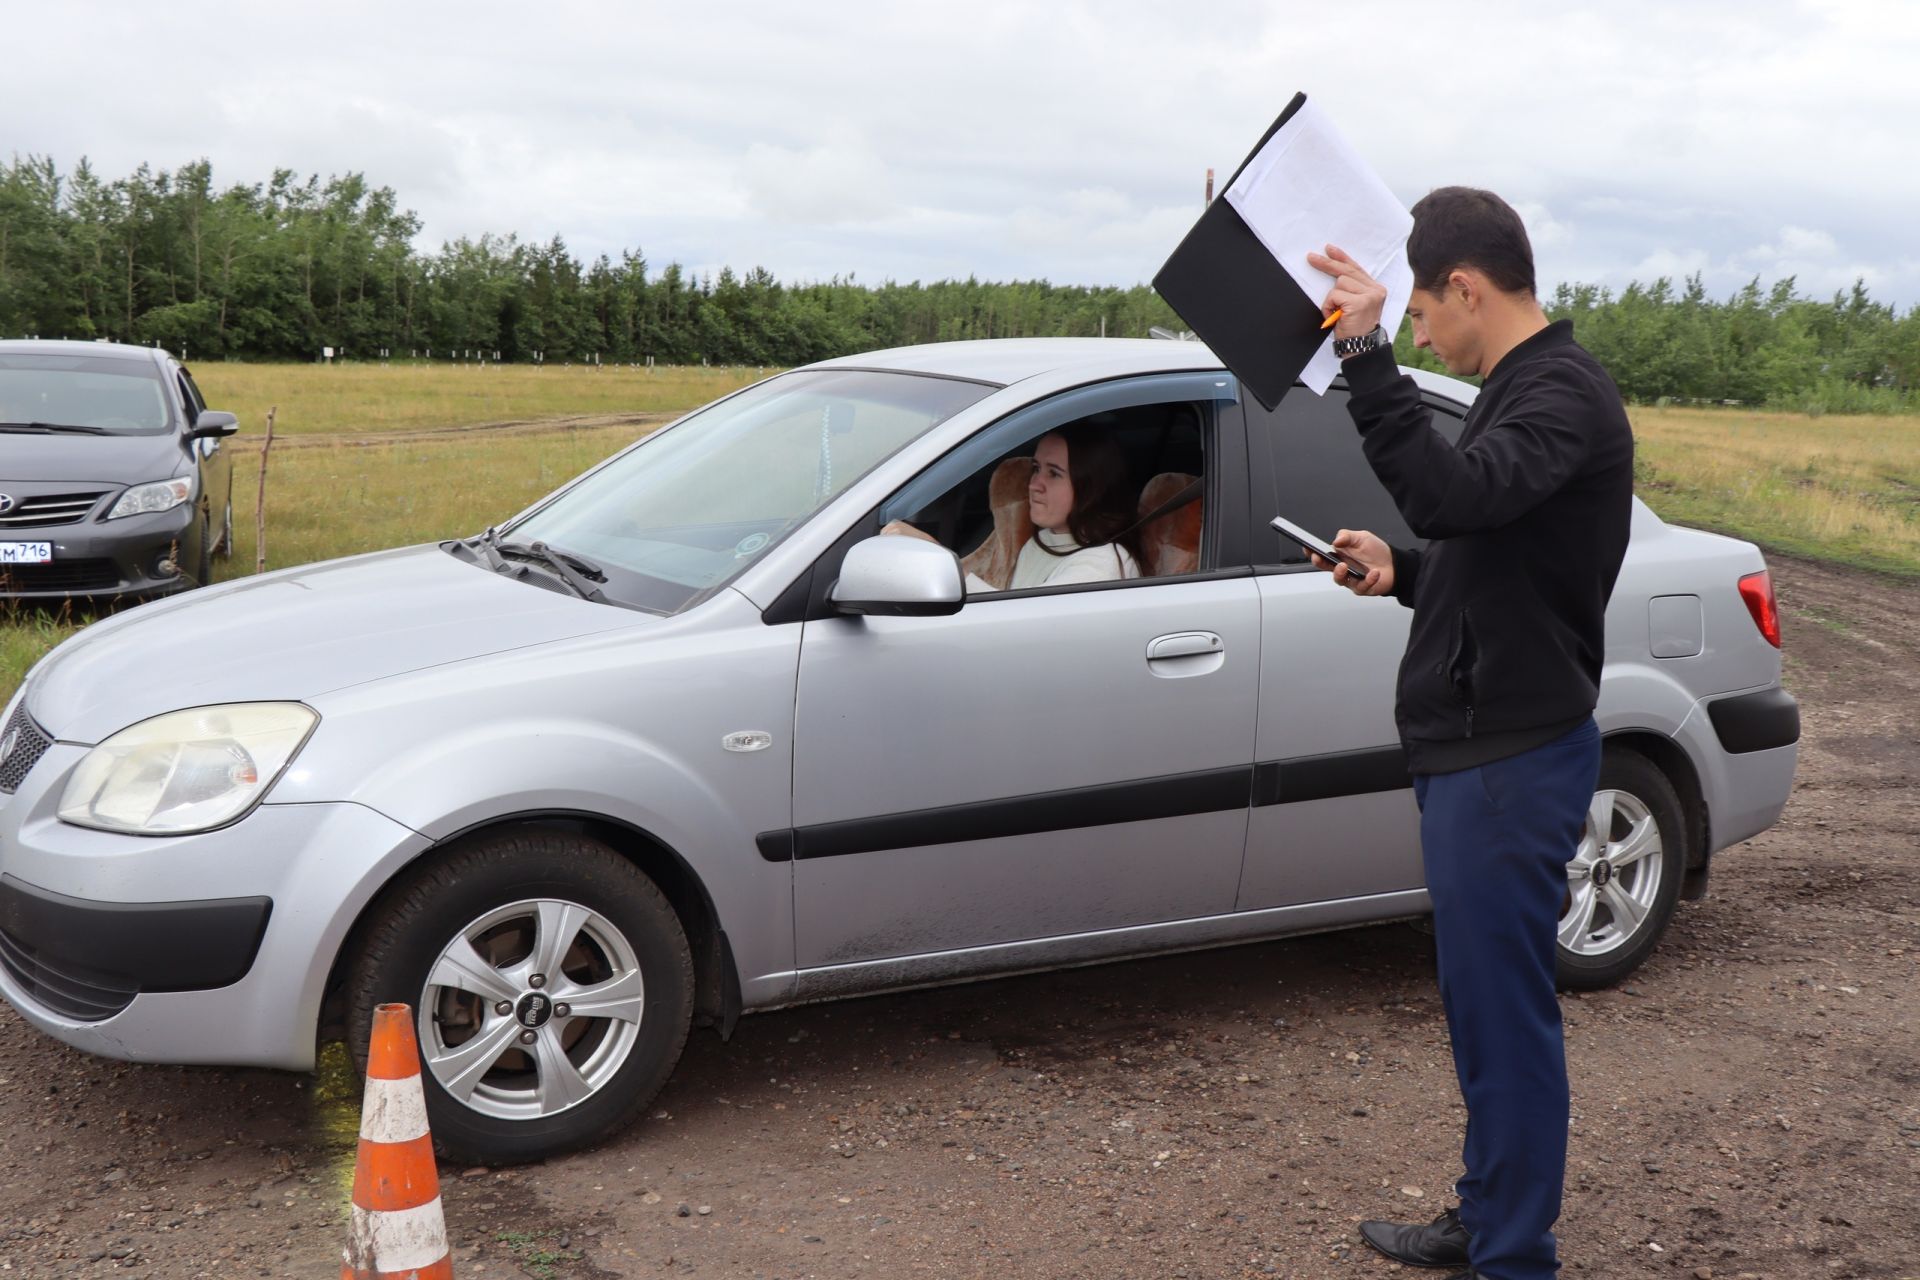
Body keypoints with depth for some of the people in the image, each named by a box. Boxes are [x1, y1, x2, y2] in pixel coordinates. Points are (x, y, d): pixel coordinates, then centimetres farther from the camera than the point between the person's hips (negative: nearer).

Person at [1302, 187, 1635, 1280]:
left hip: (1512, 760, -11)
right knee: (1487, 1005, 19)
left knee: (1507, 1012, -2)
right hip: (1477, 748, 11)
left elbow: (1454, 494, -37)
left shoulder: (1565, 393, -16)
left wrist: (1366, 352, -37)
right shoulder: (1526, 388, 16)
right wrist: (1401, 573, 11)